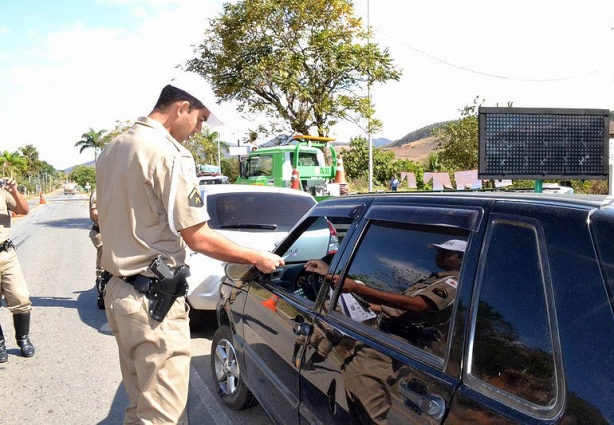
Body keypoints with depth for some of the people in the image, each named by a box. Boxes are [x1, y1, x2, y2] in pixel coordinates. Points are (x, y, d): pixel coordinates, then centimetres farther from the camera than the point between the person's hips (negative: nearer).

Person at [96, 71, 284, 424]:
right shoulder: (170, 154, -17)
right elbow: (198, 238, -16)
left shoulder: (113, 149, 12)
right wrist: (258, 258, -6)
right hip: (155, 301, -10)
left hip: (118, 290, 10)